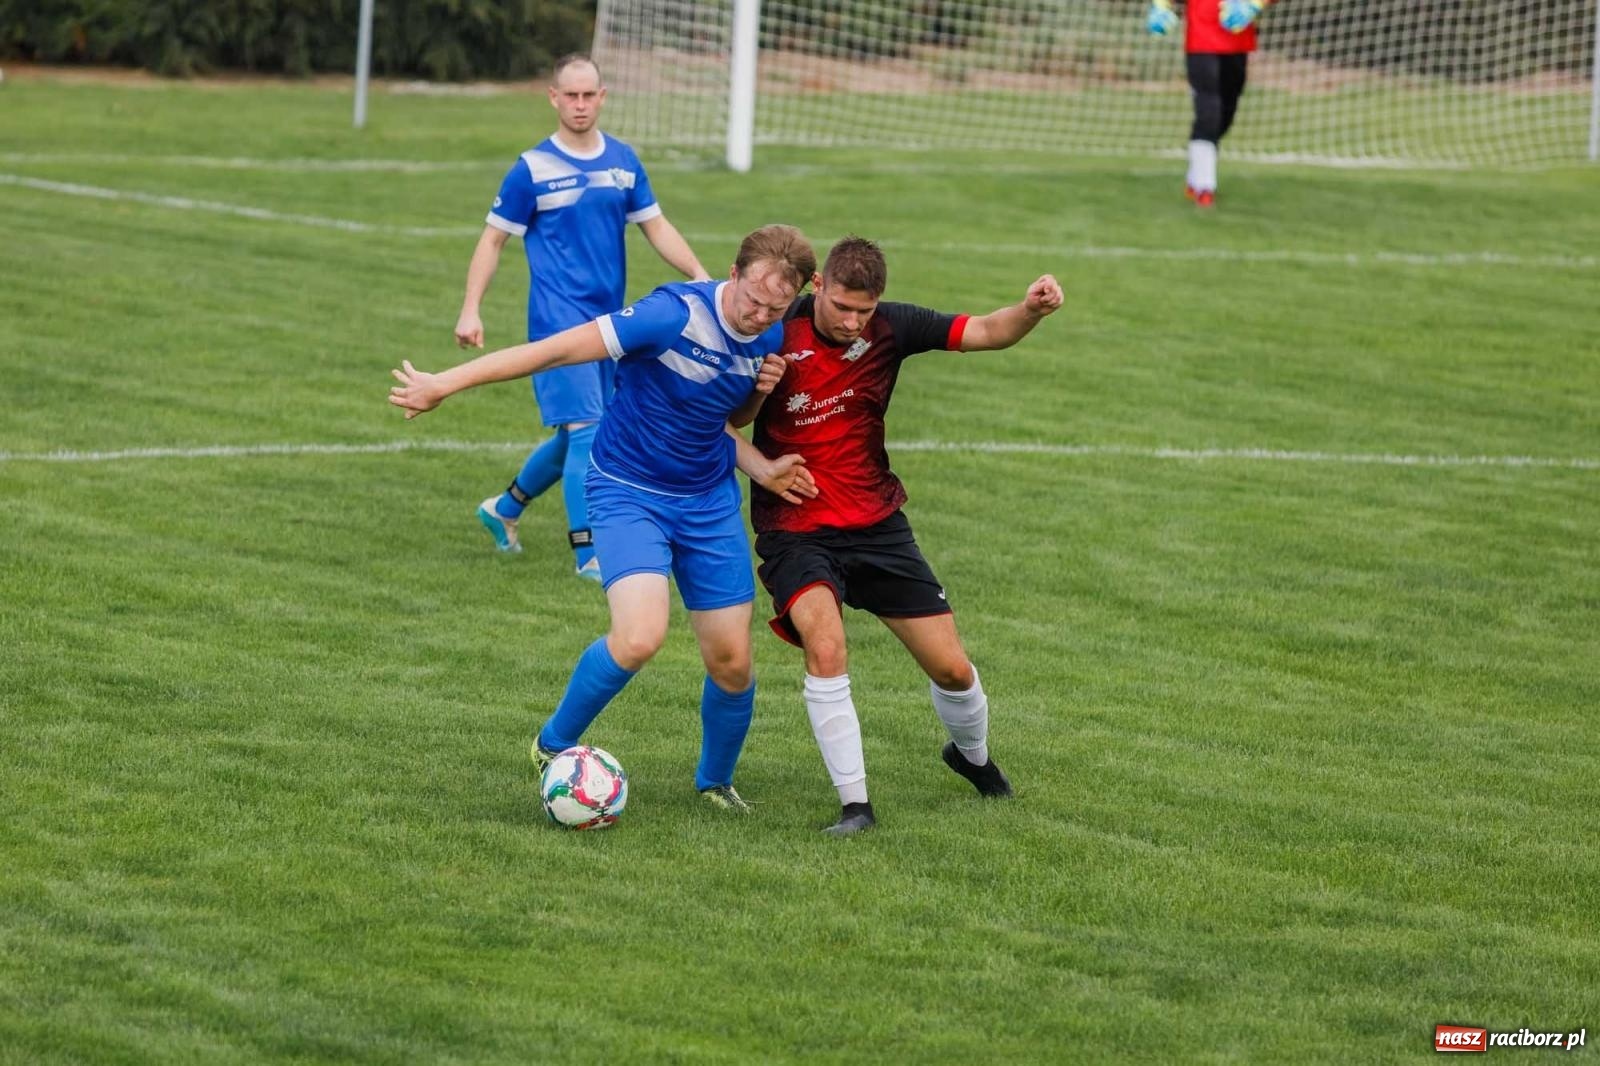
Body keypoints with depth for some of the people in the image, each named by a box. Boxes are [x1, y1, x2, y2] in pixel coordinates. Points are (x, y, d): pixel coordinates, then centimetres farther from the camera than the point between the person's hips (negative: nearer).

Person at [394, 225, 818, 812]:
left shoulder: (774, 340, -3)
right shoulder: (675, 316, -26)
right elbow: (559, 349, -25)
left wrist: (761, 469, -2)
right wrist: (443, 384, -24)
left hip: (709, 501, 6)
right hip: (629, 493, -6)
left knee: (732, 663, 5)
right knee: (639, 637, -26)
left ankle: (715, 783, 34)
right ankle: (554, 745, 0)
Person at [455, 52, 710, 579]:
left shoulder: (623, 160, 8)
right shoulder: (532, 169, -6)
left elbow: (656, 226, 14)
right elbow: (492, 240, -1)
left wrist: (700, 275, 0)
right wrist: (470, 312, -9)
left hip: (608, 317, 6)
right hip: (558, 316, -6)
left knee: (576, 435, 14)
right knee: (585, 428, -13)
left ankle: (505, 507, 35)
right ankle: (589, 554, -10)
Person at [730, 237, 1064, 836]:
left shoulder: (891, 328, -6)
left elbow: (985, 332, -8)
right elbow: (730, 423, -6)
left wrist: (1031, 310, -28)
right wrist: (754, 393, -28)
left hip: (877, 526, 3)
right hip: (795, 532, -3)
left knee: (951, 668, 4)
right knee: (825, 645, -30)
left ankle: (972, 756, 39)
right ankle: (854, 804, -19)